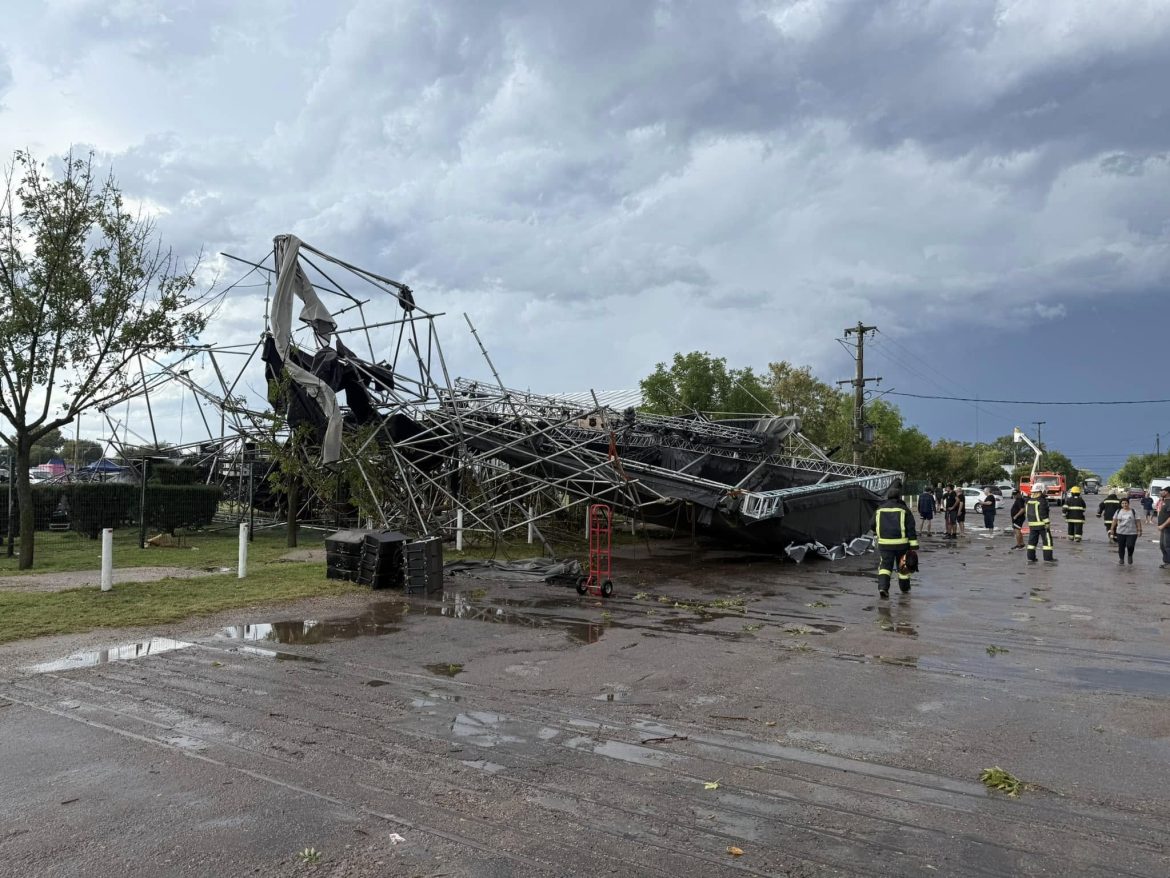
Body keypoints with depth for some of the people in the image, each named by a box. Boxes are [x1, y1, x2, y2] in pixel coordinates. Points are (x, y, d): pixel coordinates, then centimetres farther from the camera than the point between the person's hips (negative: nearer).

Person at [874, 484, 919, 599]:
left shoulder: (880, 509, 6)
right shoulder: (904, 510, -3)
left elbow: (873, 526, 16)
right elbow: (911, 530, -7)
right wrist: (914, 548, -7)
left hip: (884, 543, 1)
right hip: (901, 543, -1)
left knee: (885, 565, 4)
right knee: (904, 566, 16)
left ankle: (882, 587, -16)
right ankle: (904, 588, 31)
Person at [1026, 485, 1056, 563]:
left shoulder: (1030, 501, 10)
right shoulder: (1042, 501, -13)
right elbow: (1043, 514, -18)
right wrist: (1047, 523, -15)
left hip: (1032, 523, 7)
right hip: (1041, 524, -7)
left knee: (1032, 540, 9)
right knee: (1047, 540, 0)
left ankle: (1030, 557, 9)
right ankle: (1048, 558, -2)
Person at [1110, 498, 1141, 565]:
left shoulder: (1133, 512, 0)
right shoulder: (1118, 511, 8)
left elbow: (1138, 522, 0)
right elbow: (1114, 521, 12)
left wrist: (1139, 531, -3)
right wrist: (1112, 529, 8)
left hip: (1132, 533, -2)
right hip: (1120, 533, 3)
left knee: (1130, 546, -13)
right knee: (1121, 547, 5)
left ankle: (1130, 556, 16)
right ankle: (1121, 559, 19)